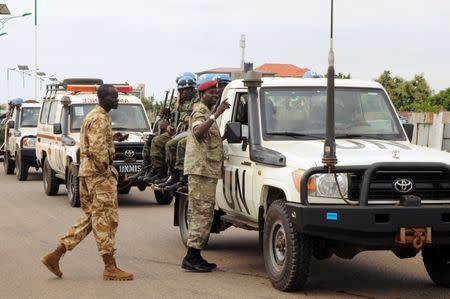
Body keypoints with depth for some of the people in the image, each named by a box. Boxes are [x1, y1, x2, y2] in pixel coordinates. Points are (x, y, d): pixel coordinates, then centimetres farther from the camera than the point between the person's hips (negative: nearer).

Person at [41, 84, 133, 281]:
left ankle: (55, 255, 10)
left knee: (89, 218, 14)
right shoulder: (100, 118, -14)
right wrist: (106, 170, -18)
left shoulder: (93, 116, 19)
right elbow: (97, 149, -23)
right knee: (106, 218, -6)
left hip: (87, 170, 10)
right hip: (98, 172, -10)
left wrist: (112, 137, 16)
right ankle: (110, 268, -2)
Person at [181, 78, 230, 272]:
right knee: (202, 212, -13)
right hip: (201, 168, -11)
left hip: (207, 169, 11)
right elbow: (198, 131, -29)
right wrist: (216, 115, -34)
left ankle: (194, 256, 13)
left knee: (199, 212, 10)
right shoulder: (200, 111, -7)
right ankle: (192, 257, -15)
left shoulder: (206, 112, 25)